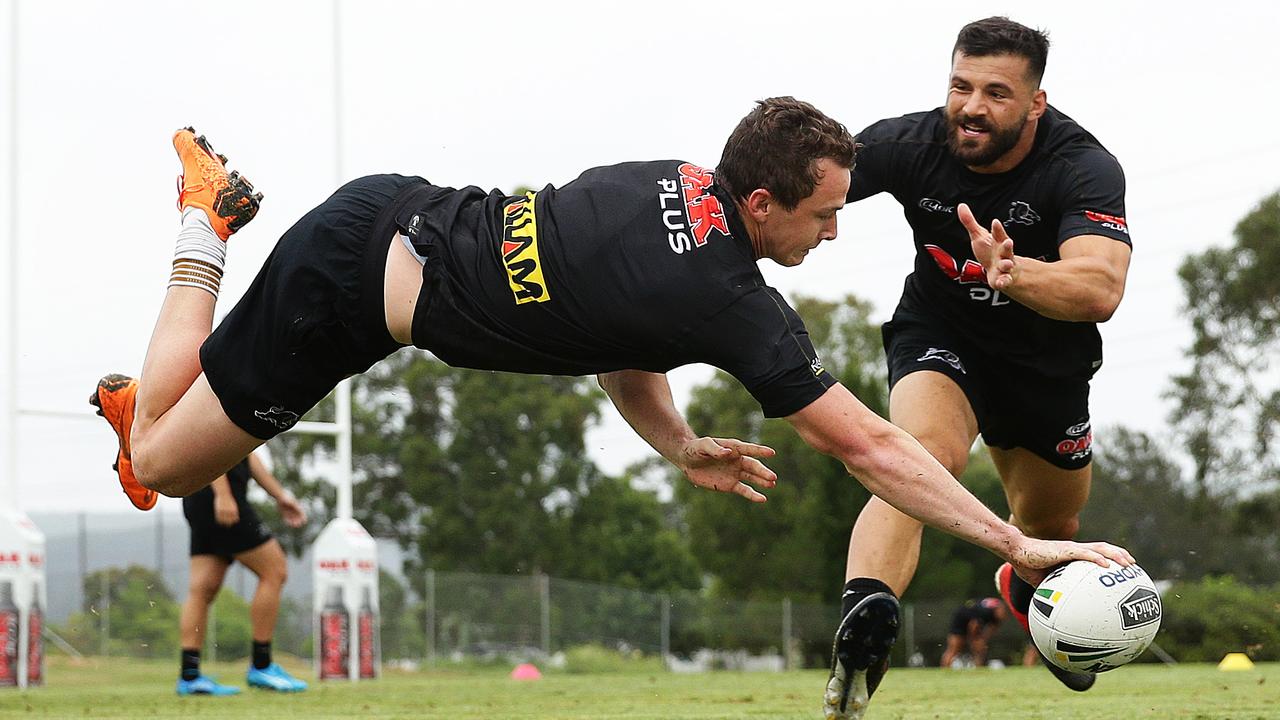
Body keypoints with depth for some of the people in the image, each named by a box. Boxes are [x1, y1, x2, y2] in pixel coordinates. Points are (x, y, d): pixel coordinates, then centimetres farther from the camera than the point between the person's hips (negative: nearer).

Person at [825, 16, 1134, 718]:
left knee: (1052, 521, 21)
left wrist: (1011, 273, -62)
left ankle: (1026, 588, 60)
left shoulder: (1085, 168, -29)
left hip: (1048, 357, 2)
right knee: (925, 454, -34)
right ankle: (856, 645, -48)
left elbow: (1100, 289, -43)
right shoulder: (910, 145, -23)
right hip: (938, 333, -2)